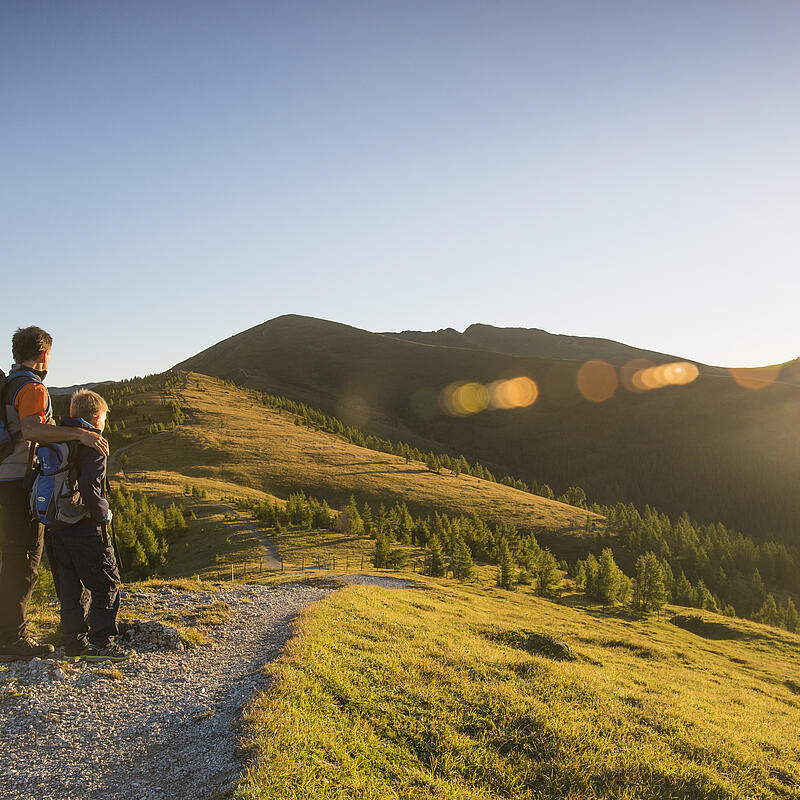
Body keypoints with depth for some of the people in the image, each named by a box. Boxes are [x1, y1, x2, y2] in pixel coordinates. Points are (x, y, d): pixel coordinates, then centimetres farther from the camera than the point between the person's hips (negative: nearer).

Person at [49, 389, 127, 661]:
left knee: (71, 587, 14)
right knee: (106, 584, 3)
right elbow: (89, 489, -26)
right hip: (86, 529, -7)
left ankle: (74, 643, 20)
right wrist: (104, 512, -10)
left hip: (58, 528, 8)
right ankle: (101, 643, 2)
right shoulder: (92, 445, -14)